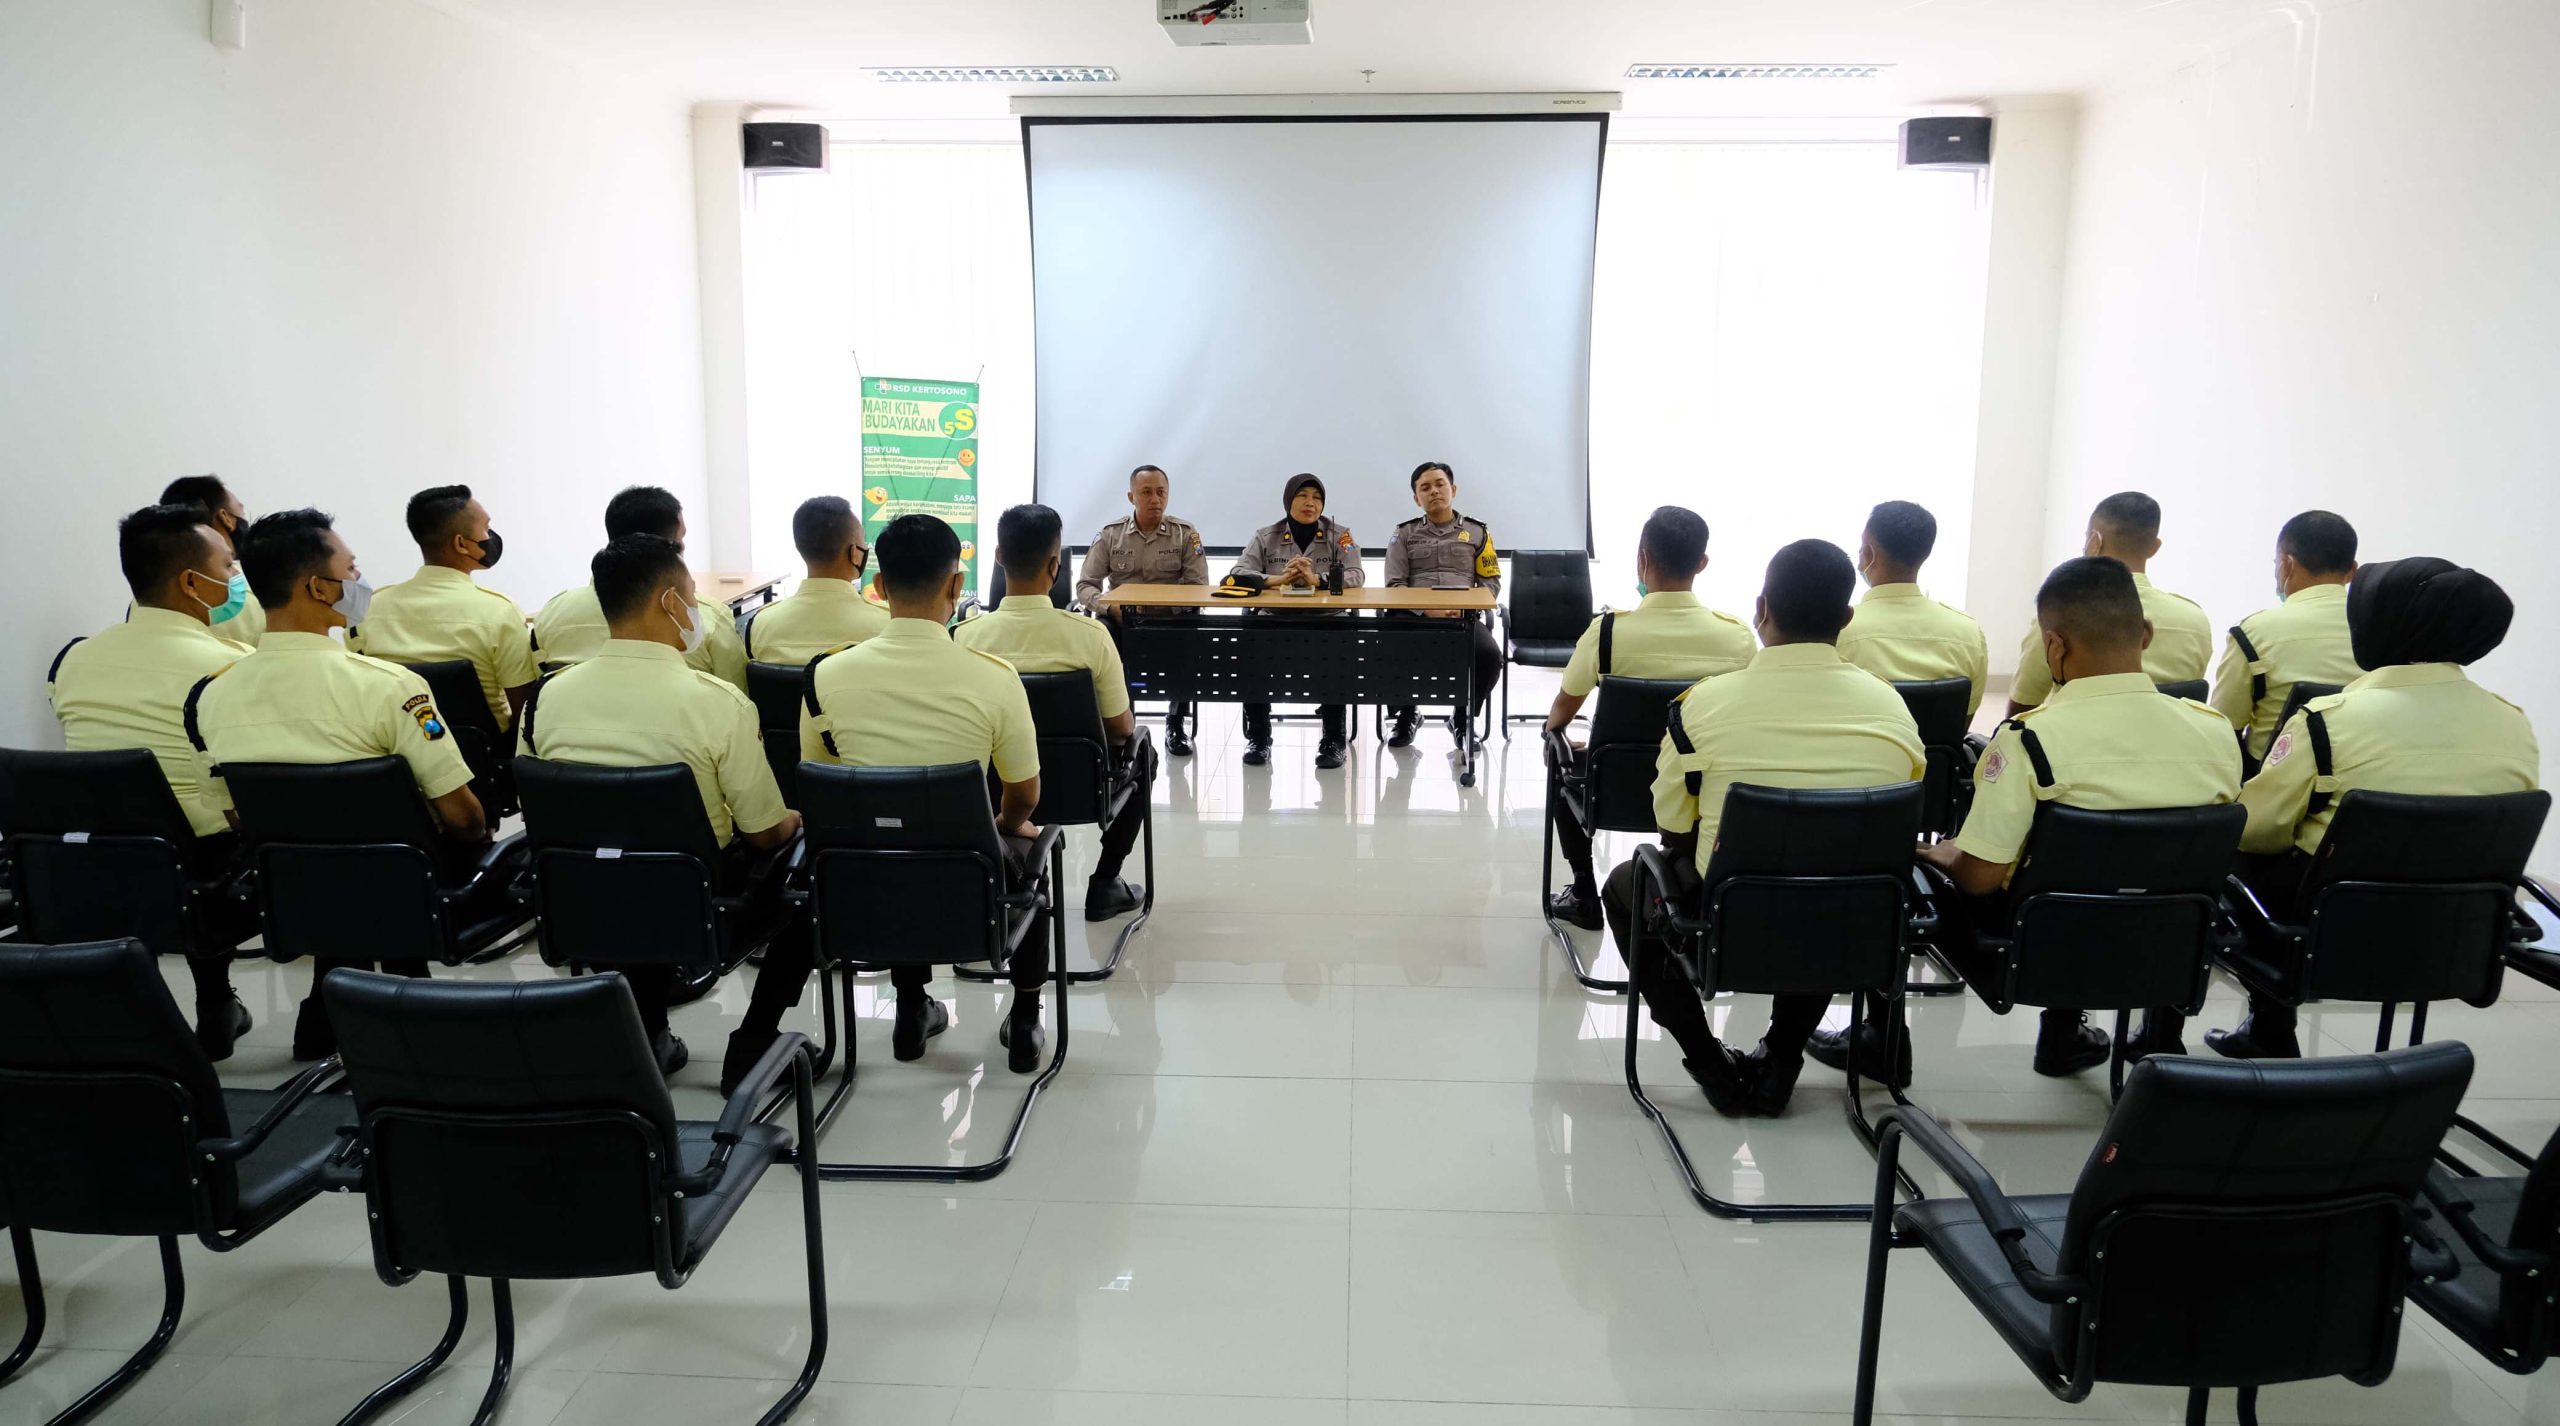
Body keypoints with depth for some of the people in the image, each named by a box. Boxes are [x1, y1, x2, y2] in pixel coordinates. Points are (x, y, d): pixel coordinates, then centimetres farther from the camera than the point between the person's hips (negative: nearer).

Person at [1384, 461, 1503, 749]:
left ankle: (1463, 719, -1)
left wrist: (1464, 608, -9)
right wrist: (1427, 609, -12)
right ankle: (1404, 717, -3)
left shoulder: (1477, 532, 17)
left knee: (1490, 655, -33)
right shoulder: (1404, 534, 16)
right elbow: (1395, 585, 6)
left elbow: (1491, 583, 12)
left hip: (1464, 616, 1)